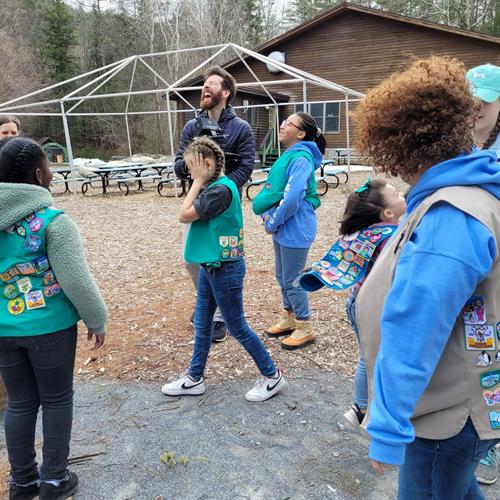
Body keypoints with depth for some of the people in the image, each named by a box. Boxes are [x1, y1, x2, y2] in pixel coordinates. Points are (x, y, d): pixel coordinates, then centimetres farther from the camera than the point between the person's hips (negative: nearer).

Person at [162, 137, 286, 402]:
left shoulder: (221, 190, -23)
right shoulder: (214, 187, 7)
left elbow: (184, 215, -20)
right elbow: (191, 213, 6)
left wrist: (198, 181, -16)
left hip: (225, 268, -10)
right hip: (210, 266, 10)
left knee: (237, 327, 4)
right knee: (201, 324, 17)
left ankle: (272, 376, 22)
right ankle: (194, 378, 33)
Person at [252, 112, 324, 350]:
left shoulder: (301, 159, -19)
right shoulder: (287, 155, 10)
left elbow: (292, 198, -25)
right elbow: (271, 188, 15)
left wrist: (273, 223, -15)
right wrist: (266, 214, 0)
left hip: (295, 230, -9)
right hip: (282, 228, 9)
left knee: (292, 280, 1)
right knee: (282, 275, 19)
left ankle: (305, 328, 18)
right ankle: (289, 318, 37)